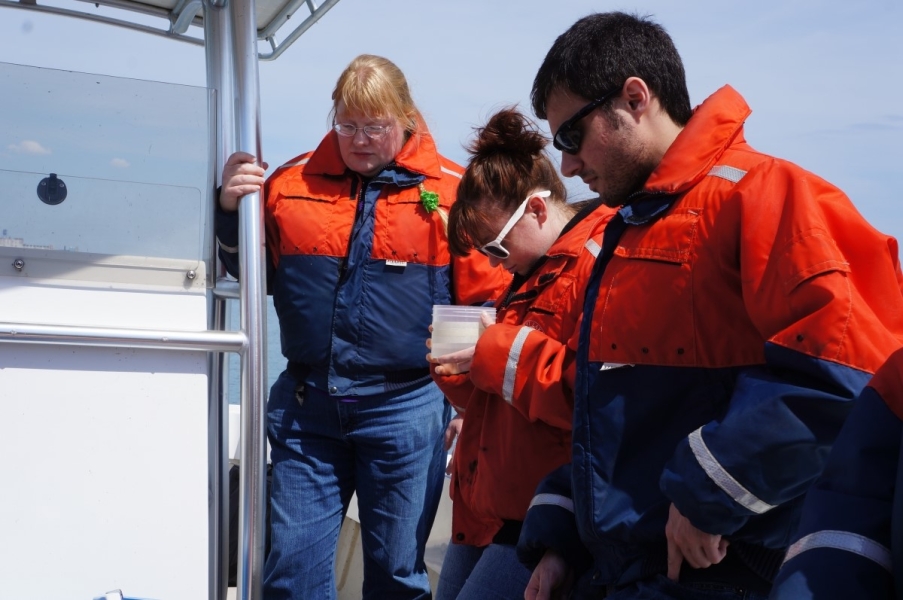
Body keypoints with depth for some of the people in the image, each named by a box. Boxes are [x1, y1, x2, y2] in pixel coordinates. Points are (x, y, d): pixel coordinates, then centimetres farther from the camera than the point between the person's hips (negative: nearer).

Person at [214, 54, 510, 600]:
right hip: (305, 407, 3)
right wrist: (232, 212, 0)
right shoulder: (292, 181, 6)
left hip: (406, 408, -2)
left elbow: (485, 303, 1)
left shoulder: (452, 190, -2)